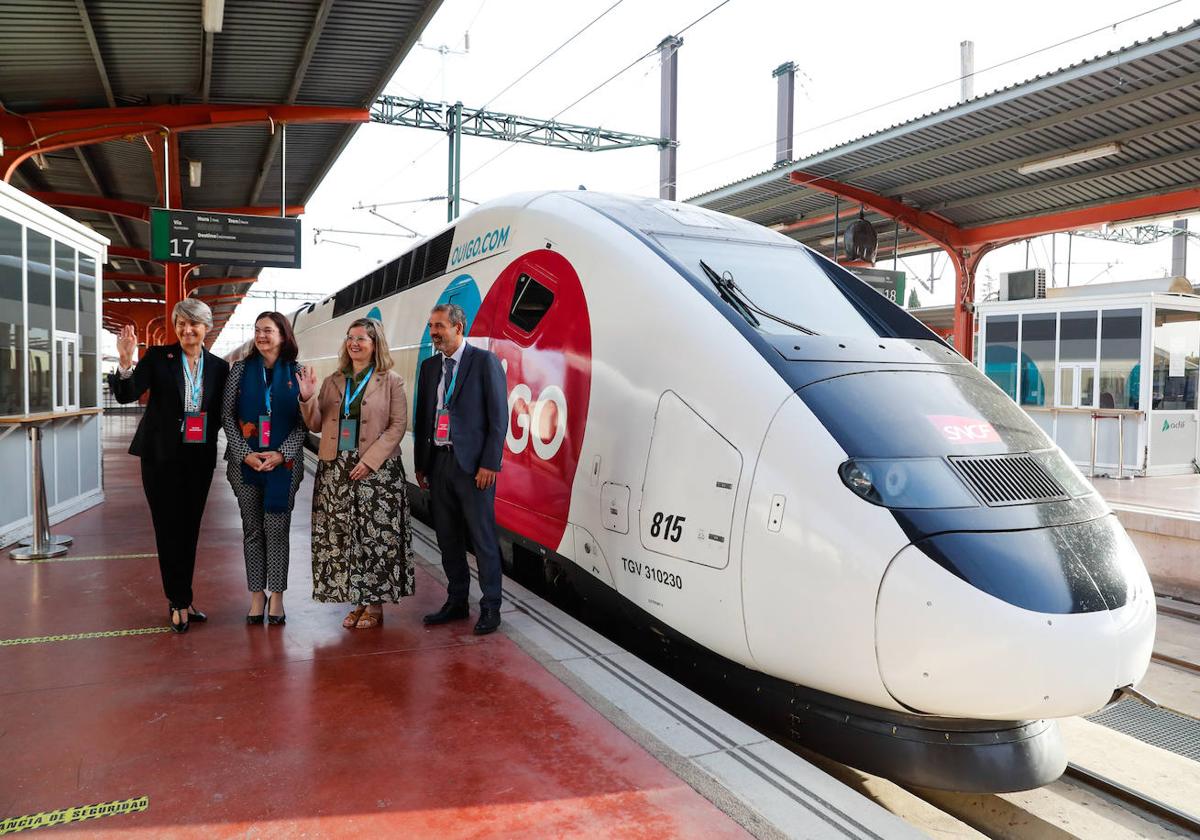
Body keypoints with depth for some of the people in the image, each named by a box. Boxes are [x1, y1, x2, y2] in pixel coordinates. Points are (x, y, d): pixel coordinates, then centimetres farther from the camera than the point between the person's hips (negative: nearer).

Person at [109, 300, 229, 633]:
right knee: (169, 529, 1)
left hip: (200, 458, 3)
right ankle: (180, 601, 11)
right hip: (162, 456, -3)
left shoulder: (218, 367, 4)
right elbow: (127, 395, -13)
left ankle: (179, 601, 22)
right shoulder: (158, 357, -4)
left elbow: (221, 414, 8)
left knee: (189, 529, 10)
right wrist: (126, 364, -29)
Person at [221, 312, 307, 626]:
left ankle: (276, 597, 11)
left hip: (284, 463, -1)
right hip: (245, 462, 1)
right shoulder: (240, 370, 5)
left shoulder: (296, 373, 2)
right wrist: (245, 454, -8)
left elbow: (304, 421, 0)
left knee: (277, 529, 1)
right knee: (252, 530, 7)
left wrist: (281, 454, -12)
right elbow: (228, 415, 2)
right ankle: (257, 597, 16)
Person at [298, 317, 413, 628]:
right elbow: (317, 425, 12)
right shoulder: (332, 382, 11)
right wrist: (307, 398, -7)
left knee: (375, 535, -1)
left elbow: (398, 425, -6)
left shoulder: (391, 381, -1)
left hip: (376, 471, -4)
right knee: (341, 537, 5)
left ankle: (375, 604, 11)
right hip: (335, 470, 4)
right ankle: (357, 602, 17)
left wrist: (369, 460, -14)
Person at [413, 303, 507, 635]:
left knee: (483, 539, 2)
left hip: (473, 464, -6)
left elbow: (499, 416, -9)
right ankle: (456, 602, 27)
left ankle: (490, 608, 13)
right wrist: (420, 464, 12)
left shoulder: (485, 361, -5)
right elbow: (421, 417, 16)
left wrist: (489, 464, -14)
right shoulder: (429, 366, 13)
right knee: (447, 538, 13)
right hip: (438, 462, 6)